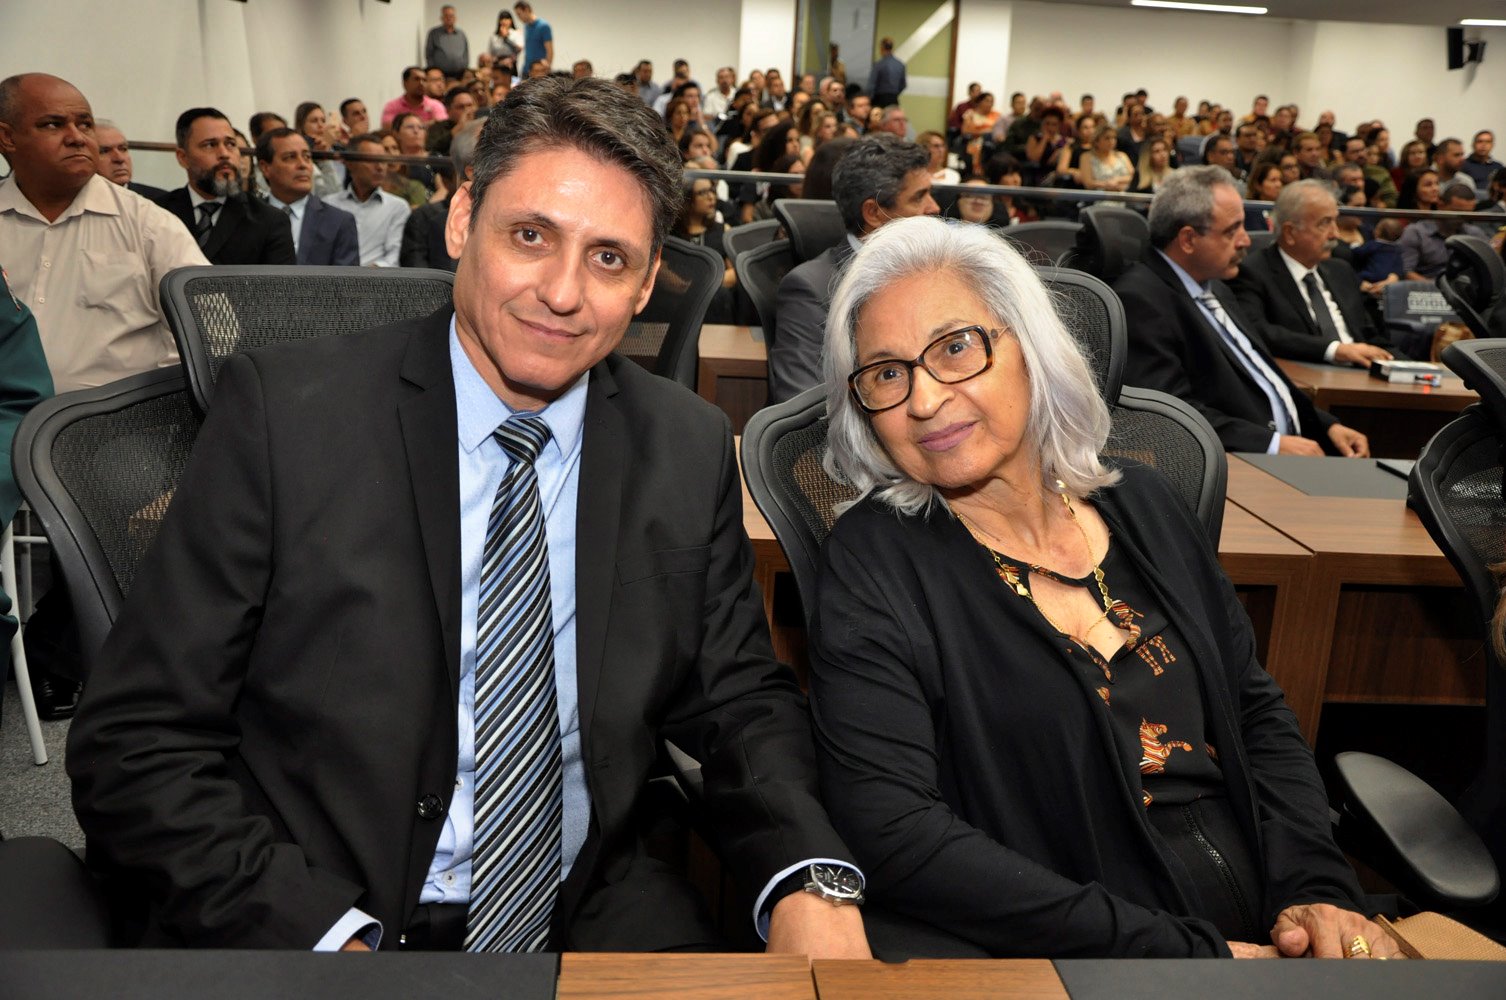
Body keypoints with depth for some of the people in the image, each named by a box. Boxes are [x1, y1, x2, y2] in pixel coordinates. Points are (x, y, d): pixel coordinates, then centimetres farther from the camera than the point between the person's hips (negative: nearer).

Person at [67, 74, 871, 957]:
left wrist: (811, 883, -13)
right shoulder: (285, 412, -9)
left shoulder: (690, 450, -1)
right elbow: (135, 745, -7)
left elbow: (739, 696, 5)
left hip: (597, 917, 2)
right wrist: (321, 935, -20)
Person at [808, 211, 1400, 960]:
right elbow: (893, 832, -17)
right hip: (1059, 953, -4)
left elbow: (1258, 714, 12)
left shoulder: (1141, 503, 6)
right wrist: (1181, 951, -17)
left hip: (1269, 930, 4)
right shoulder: (874, 562, -9)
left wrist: (1316, 888, -4)